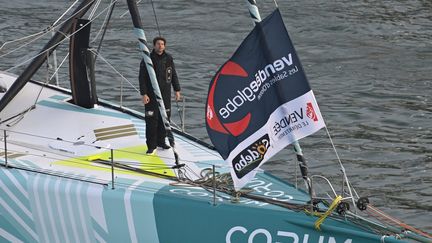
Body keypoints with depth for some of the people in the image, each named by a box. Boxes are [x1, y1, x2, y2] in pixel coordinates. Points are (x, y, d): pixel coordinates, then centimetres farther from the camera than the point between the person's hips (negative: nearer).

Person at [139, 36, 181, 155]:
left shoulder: (168, 59, 6)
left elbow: (173, 75, 15)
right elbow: (142, 78, -7)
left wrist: (177, 90, 12)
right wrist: (144, 94, -13)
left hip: (166, 95, 4)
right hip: (151, 95, -4)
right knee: (151, 120, -7)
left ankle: (161, 141, 23)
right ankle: (151, 146, -3)